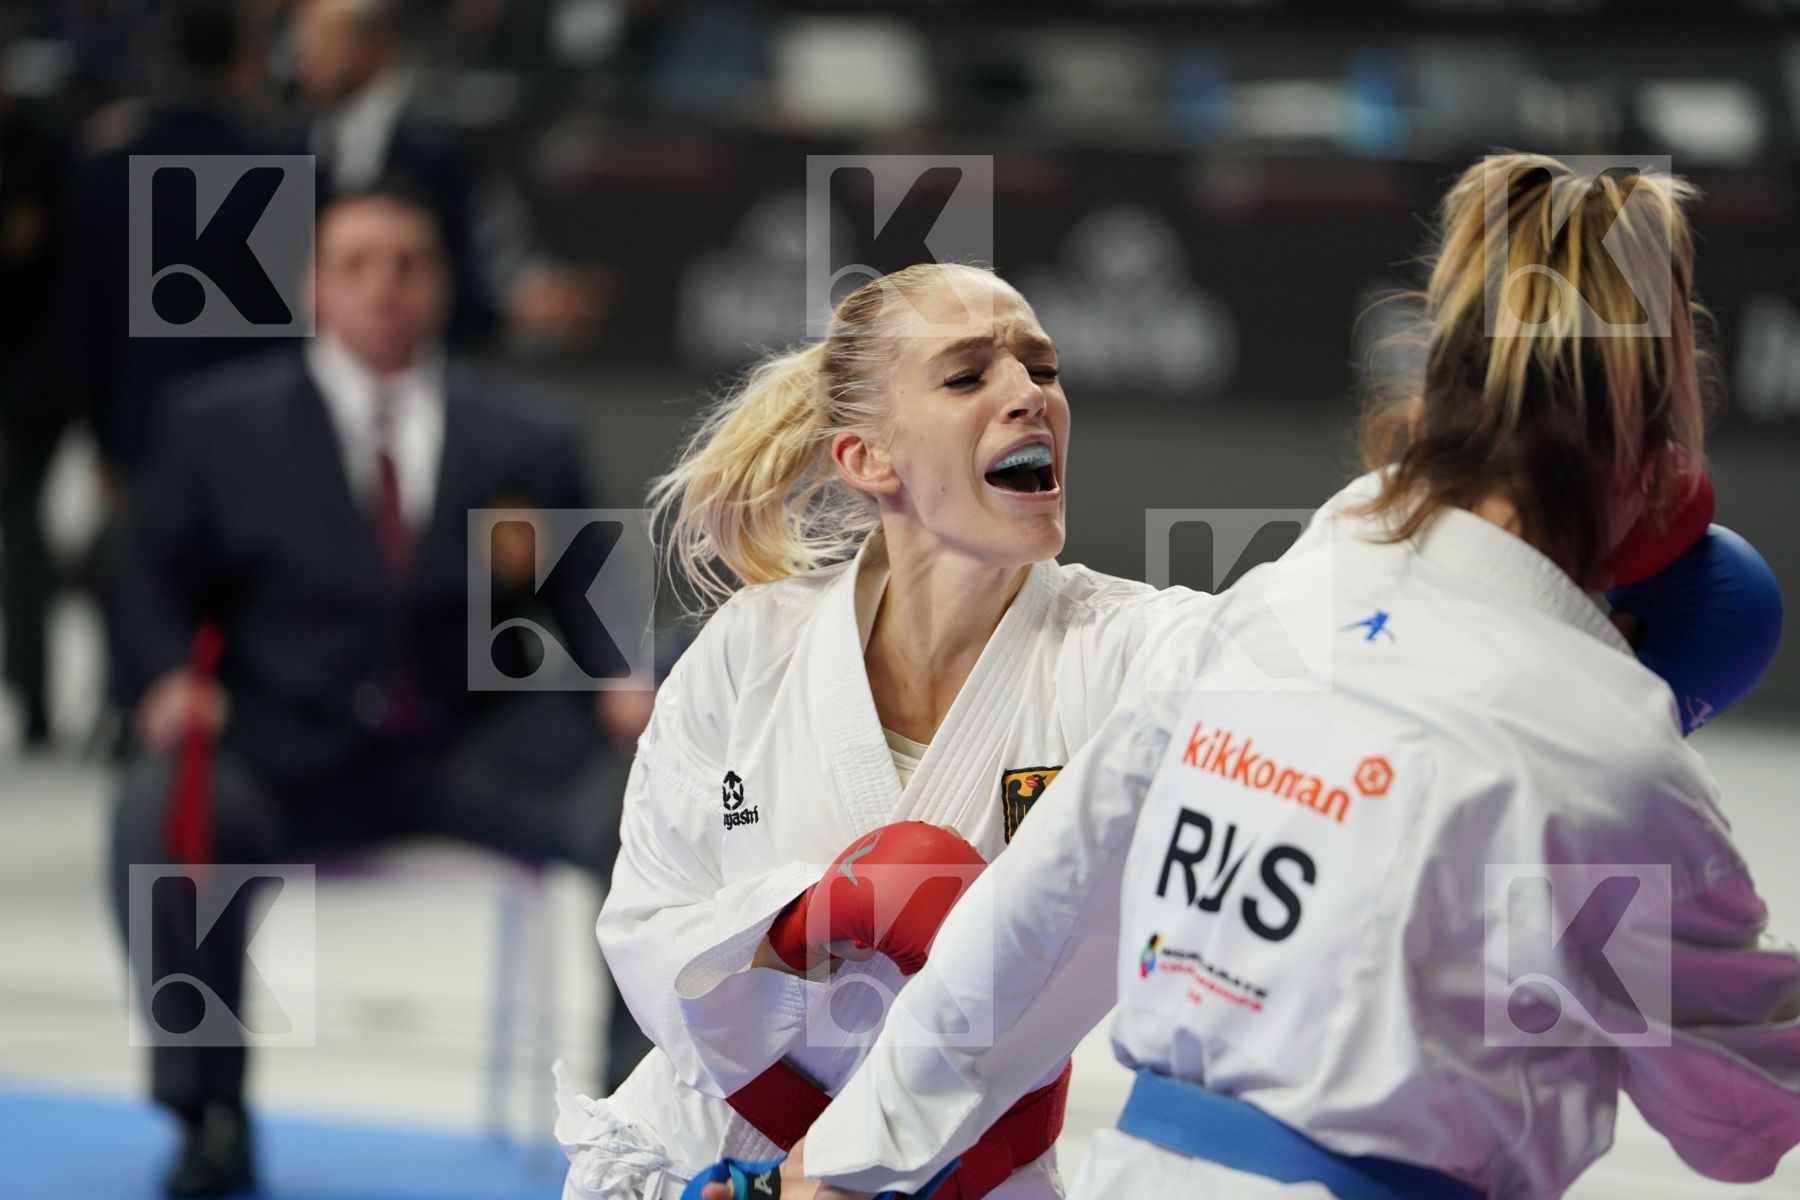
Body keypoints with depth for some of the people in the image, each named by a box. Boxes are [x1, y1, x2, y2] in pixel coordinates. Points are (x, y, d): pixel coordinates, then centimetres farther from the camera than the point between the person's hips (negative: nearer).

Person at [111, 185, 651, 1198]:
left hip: (481, 749, 1)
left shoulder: (529, 434, 10)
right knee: (160, 814, -33)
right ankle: (210, 1119, -16)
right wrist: (171, 679, -11)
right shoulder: (222, 427, 7)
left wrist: (619, 686, -11)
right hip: (287, 752, -1)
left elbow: (584, 596, 10)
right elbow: (163, 580, 10)